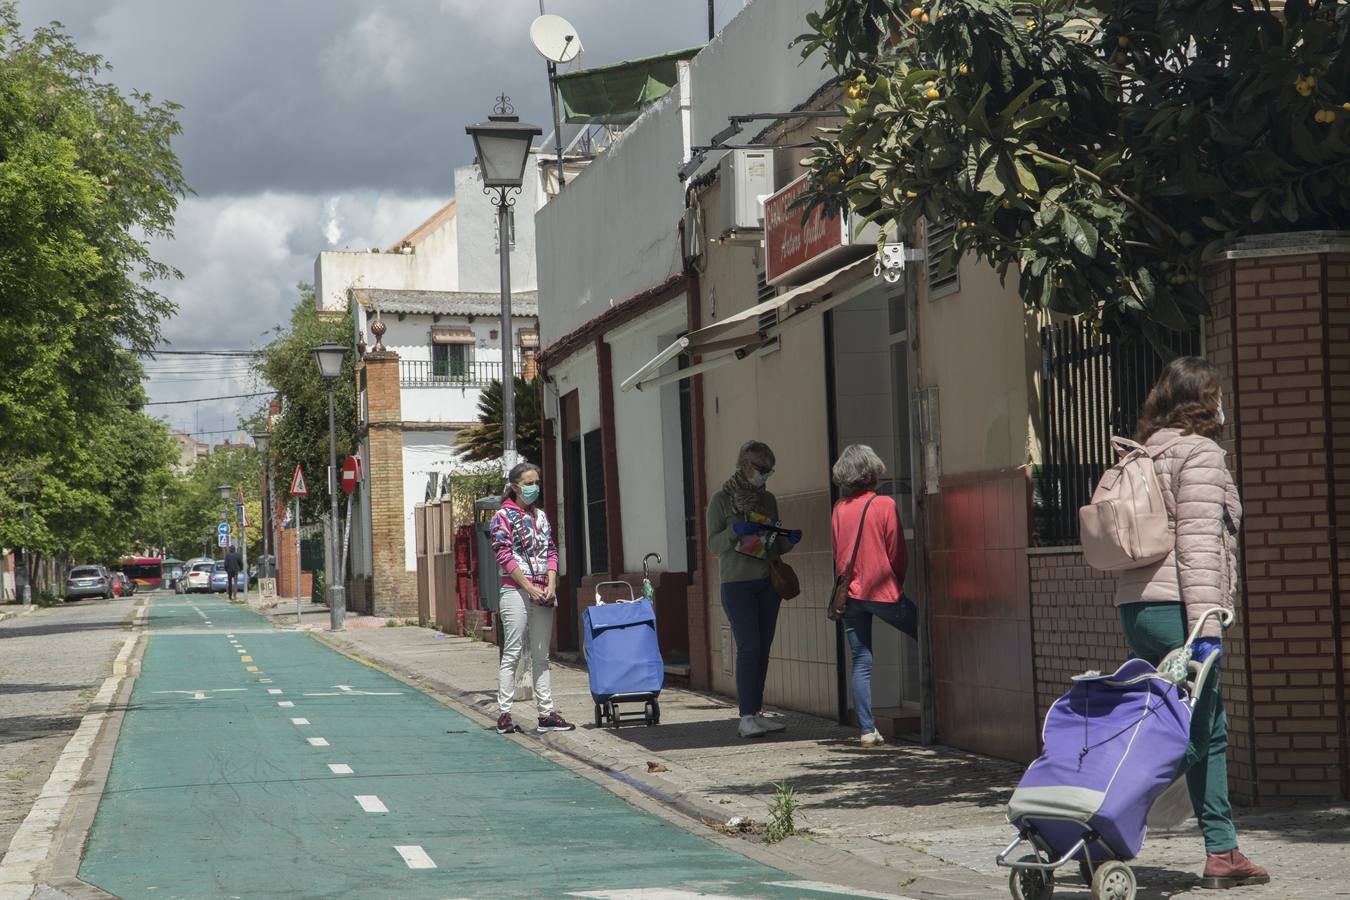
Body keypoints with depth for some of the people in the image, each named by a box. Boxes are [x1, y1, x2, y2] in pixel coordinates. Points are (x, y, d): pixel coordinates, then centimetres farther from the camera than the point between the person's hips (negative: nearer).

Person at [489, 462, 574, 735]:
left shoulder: (541, 516, 15)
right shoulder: (504, 516, -3)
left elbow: (551, 551, 14)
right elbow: (504, 557, -10)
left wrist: (551, 586, -1)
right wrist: (530, 588, -14)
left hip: (542, 593, 6)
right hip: (515, 590, -6)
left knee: (541, 656, 7)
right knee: (512, 654, -6)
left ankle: (546, 713, 8)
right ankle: (504, 714, -3)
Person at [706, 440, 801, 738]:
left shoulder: (768, 500, 13)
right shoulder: (721, 500, -1)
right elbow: (714, 544, -4)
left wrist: (789, 540, -2)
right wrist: (735, 531, -21)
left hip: (767, 582, 5)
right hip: (737, 583, -5)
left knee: (763, 648, 4)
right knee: (749, 647, -12)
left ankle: (757, 711, 9)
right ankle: (746, 716, -11)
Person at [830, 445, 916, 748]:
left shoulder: (838, 509, 5)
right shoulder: (884, 505, -7)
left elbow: (837, 554, 12)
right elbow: (897, 553, -3)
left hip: (850, 594, 4)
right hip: (883, 591, -4)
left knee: (860, 663, 4)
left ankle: (868, 730, -1)